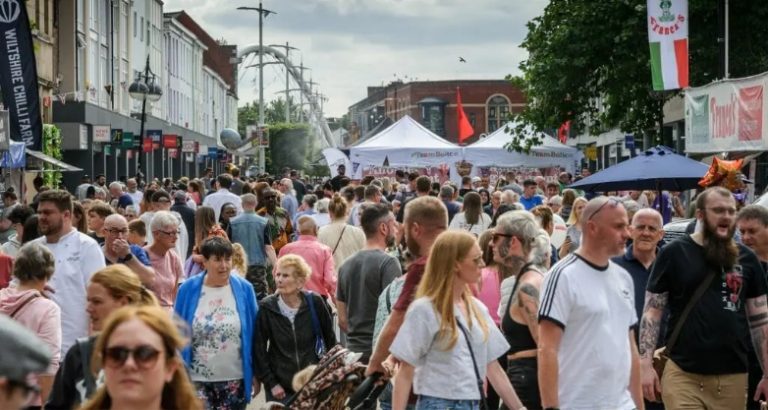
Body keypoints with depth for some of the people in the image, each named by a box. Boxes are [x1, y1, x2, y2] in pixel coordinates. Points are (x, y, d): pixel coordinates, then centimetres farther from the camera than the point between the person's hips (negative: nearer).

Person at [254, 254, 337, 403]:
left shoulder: (314, 302, -7)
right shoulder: (266, 308, -10)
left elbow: (330, 339, 6)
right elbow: (259, 350, -4)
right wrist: (271, 383, -7)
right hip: (280, 387, -1)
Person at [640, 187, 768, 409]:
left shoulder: (746, 258, 8)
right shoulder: (674, 253, -2)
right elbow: (652, 311, 0)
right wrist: (646, 364, -9)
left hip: (734, 376, 3)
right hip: (683, 374, -3)